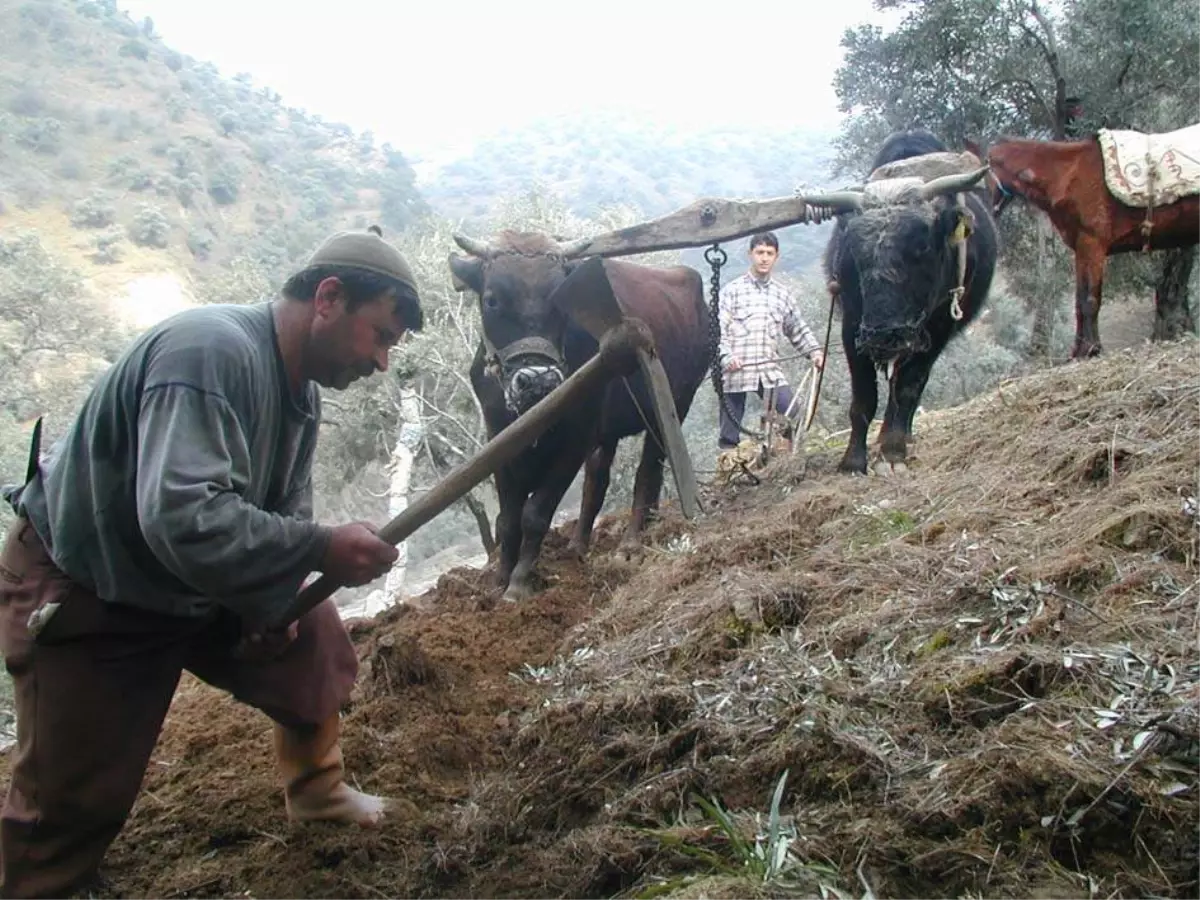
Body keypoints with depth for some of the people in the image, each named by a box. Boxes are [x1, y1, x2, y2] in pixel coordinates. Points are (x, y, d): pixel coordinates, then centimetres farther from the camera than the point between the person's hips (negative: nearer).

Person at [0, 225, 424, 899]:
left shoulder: (302, 389, -1)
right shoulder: (212, 351, -32)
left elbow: (287, 507, 8)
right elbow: (181, 515, -41)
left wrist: (275, 594, -8)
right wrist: (322, 549, -38)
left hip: (203, 587, 8)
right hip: (84, 596, -8)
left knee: (316, 649, 11)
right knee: (73, 801, -1)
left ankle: (316, 791, 34)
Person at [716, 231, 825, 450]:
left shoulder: (781, 293, 15)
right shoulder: (732, 290, 3)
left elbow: (797, 329, 22)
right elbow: (718, 329, -4)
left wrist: (814, 351, 7)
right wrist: (726, 357, -19)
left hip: (770, 370, 3)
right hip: (735, 372, -3)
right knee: (729, 435, 1)